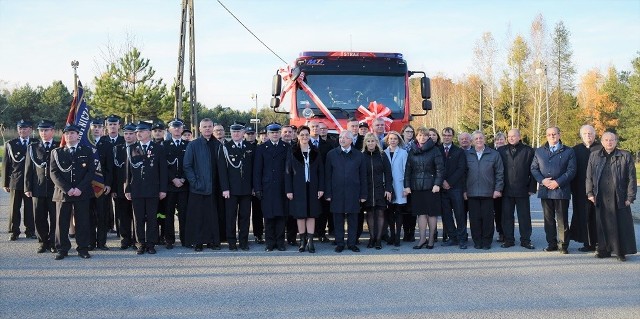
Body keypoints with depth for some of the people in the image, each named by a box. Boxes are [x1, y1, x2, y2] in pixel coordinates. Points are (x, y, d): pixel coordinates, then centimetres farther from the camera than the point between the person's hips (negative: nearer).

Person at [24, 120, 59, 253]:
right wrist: (28, 188, 2)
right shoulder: (32, 148, 9)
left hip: (55, 188, -2)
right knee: (39, 218, 5)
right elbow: (28, 169, 8)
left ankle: (53, 243, 12)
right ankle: (43, 242, 18)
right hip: (38, 189, 2)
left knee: (54, 218, 1)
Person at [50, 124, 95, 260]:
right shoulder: (56, 152, 8)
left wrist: (80, 188, -11)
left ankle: (83, 248, 9)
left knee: (82, 221, 1)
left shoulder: (87, 151, 8)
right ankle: (62, 249, 11)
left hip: (82, 193, 0)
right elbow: (54, 173, 0)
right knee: (62, 222, 2)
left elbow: (91, 171, 1)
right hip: (62, 193, 0)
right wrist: (67, 189, -11)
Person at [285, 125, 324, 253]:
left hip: (312, 188, 1)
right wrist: (288, 190, -6)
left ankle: (310, 241, 4)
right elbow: (288, 172, 1)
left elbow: (321, 172, 6)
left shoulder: (316, 152, 6)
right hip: (298, 188, -1)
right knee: (300, 215, 2)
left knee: (312, 214, 1)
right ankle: (303, 241, 10)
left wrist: (321, 188, -2)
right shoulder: (292, 152, 2)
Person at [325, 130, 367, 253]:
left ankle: (352, 243, 15)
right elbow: (327, 175, 3)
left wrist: (363, 194, 2)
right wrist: (328, 193, -3)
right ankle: (339, 243, 14)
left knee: (353, 219, 5)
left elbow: (363, 177, 6)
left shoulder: (359, 155, 6)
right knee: (338, 219, 4)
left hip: (353, 193, 0)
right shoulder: (331, 154, 4)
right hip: (337, 193, 0)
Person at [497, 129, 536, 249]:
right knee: (507, 216, 5)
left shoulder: (528, 151, 4)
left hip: (523, 190, -1)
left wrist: (532, 188, -4)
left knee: (524, 217, 4)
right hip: (506, 191, 2)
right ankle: (508, 240, 13)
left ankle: (525, 240, 12)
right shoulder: (501, 151, 8)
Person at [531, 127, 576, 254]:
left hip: (561, 190, -3)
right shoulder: (539, 151, 13)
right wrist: (542, 180, -7)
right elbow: (533, 168, 10)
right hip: (545, 190, 3)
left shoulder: (568, 151, 4)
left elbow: (571, 170, -3)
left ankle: (563, 245, 6)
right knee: (548, 219, 7)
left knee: (562, 219, -1)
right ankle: (551, 243, 15)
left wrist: (558, 182, -13)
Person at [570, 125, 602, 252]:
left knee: (596, 216, -2)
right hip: (581, 189, 3)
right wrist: (572, 188, 3)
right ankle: (587, 243, 9)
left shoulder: (601, 149, 2)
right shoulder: (576, 150, 11)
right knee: (583, 216, 3)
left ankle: (599, 242, 5)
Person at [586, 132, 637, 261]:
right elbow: (589, 177, 12)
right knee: (603, 225, 5)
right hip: (601, 199, 2)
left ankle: (622, 252, 8)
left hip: (619, 199, -2)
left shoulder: (626, 156, 3)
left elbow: (631, 179, 1)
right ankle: (604, 249, 15)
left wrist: (630, 197, -4)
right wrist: (590, 193, 3)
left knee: (621, 226, 0)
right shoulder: (594, 156, 10)